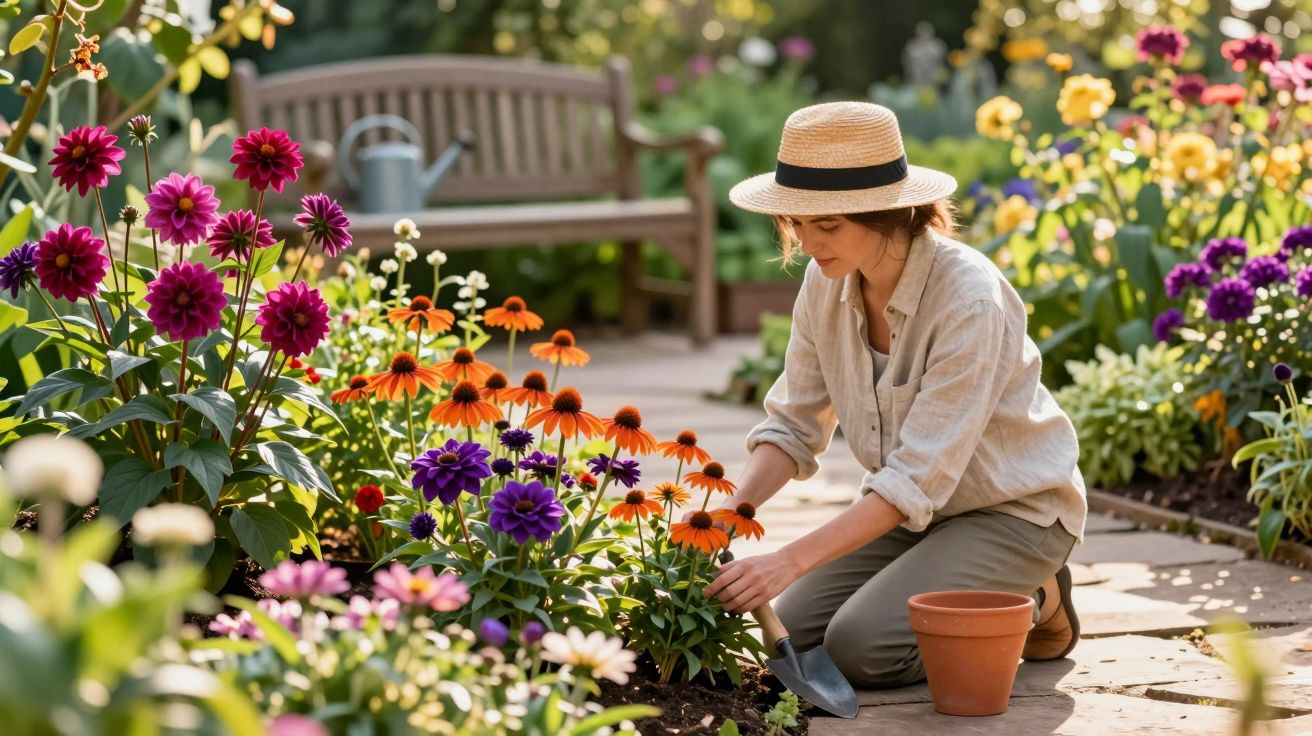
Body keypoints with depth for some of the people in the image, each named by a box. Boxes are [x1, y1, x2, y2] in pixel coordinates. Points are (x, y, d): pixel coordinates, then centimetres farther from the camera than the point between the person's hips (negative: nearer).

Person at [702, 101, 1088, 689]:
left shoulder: (969, 299, -29)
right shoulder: (826, 284, -8)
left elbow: (920, 477, -31)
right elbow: (793, 424, -1)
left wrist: (790, 562, -37)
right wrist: (728, 514, -20)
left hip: (1013, 509, -7)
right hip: (911, 506, 7)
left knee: (861, 649, -23)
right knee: (795, 634, -10)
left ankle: (1034, 603, 2)